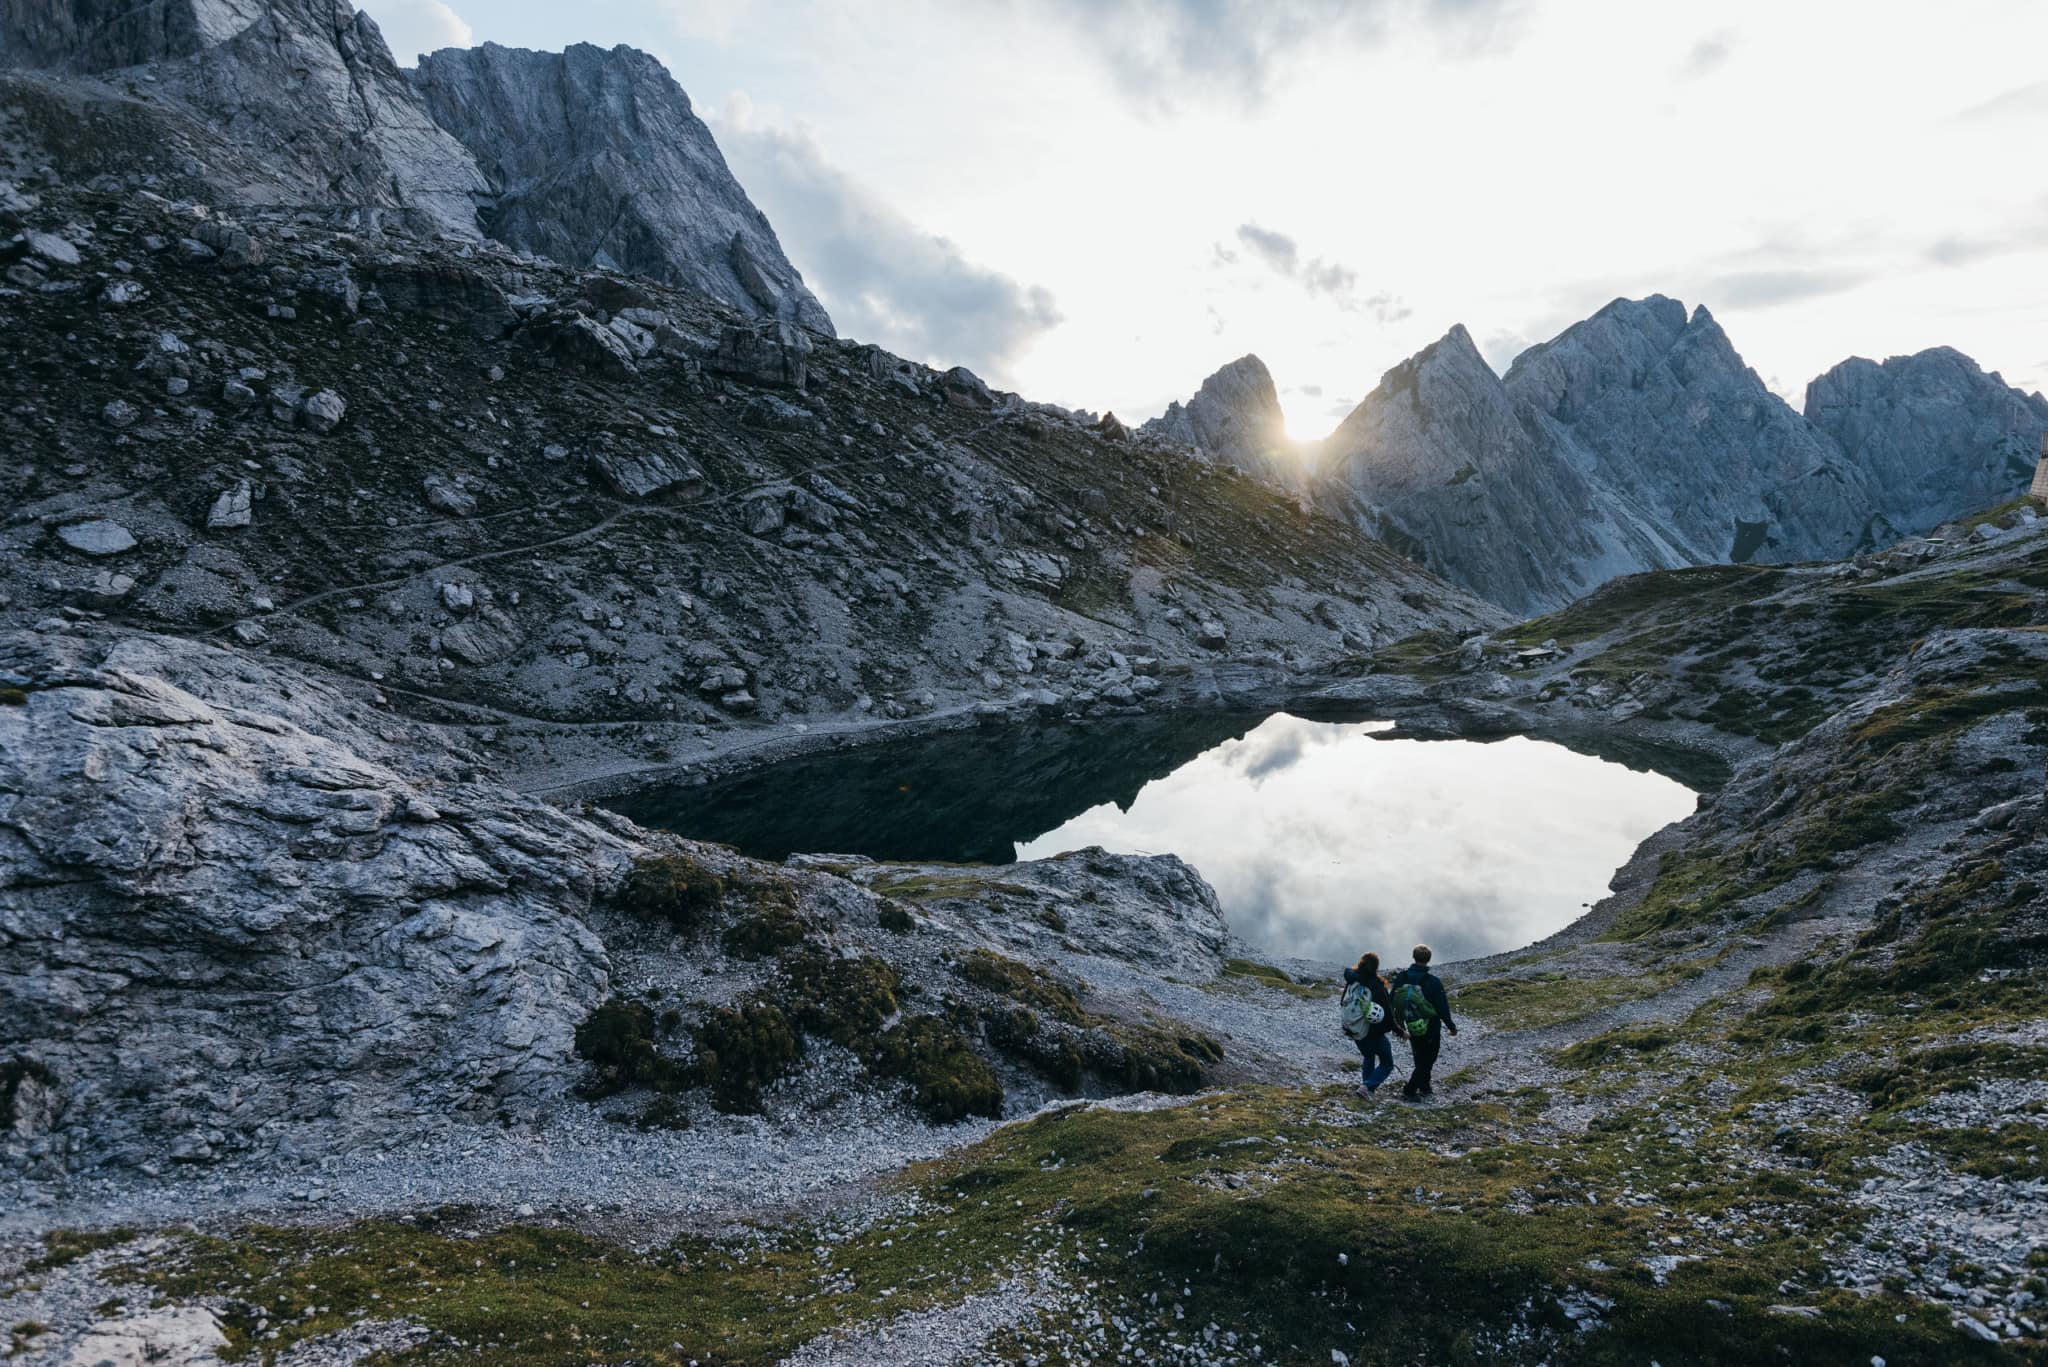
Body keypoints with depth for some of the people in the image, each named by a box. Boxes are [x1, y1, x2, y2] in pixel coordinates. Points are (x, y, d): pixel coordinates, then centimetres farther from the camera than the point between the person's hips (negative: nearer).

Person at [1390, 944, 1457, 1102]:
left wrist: (1399, 1023, 16)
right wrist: (1451, 1026, 1)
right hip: (1431, 1029, -4)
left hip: (1412, 1028, 4)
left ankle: (1424, 1088, 32)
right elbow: (1442, 1007, -16)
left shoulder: (1401, 978, -9)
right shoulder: (1433, 982, -23)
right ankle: (1409, 1091, 0)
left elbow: (1394, 1002, 1)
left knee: (1420, 1059, 23)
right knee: (1428, 1060, 8)